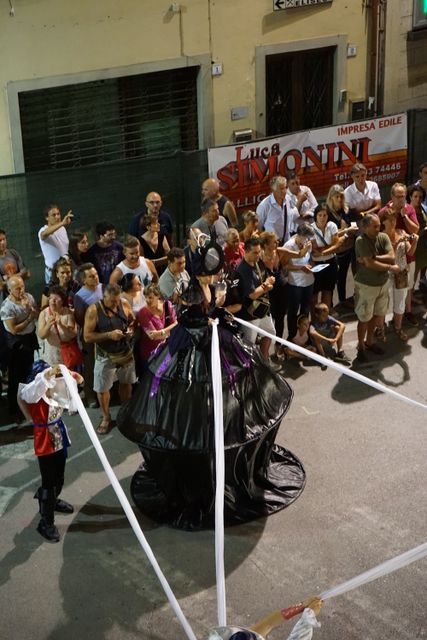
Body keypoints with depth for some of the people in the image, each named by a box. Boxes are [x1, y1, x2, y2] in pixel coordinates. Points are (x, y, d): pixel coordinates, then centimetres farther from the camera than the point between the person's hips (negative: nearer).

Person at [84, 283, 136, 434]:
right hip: (105, 356, -3)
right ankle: (105, 417, 29)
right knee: (102, 388, 6)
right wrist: (109, 335, -29)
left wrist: (131, 329, -15)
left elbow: (133, 321, 9)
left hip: (126, 352, 4)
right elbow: (87, 336, -20)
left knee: (126, 382, 21)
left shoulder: (124, 304, -9)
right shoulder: (93, 310, -20)